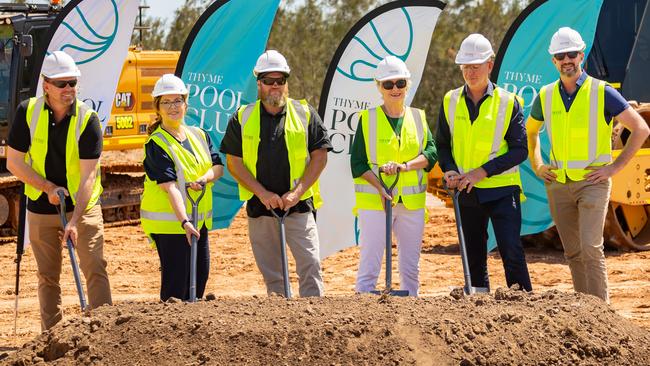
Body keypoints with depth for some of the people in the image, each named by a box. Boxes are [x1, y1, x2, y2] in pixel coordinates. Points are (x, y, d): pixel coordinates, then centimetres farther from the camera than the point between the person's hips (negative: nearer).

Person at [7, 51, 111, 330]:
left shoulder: (88, 120, -15)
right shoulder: (27, 112, -9)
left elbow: (88, 175, -20)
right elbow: (13, 162, -5)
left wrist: (75, 221, -28)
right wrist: (47, 187, -17)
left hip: (83, 206, -2)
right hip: (41, 209, 2)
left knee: (95, 268, -10)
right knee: (47, 275, 8)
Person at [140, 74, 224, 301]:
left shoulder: (199, 136, 11)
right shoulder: (157, 144, -13)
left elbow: (218, 166, 7)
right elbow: (169, 186, -22)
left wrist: (204, 178, -16)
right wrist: (184, 221, -31)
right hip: (169, 222, -7)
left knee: (200, 276, 11)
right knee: (176, 284, -9)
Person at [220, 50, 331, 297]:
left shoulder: (305, 114, 6)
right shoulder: (242, 118, 6)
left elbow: (320, 156, 3)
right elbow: (234, 163, 3)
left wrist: (297, 192, -9)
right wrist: (263, 194, -9)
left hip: (299, 205, -1)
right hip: (260, 207, 1)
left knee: (310, 264, -12)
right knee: (271, 274, 6)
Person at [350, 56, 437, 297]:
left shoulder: (418, 118, 10)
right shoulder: (368, 119, 2)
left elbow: (431, 153, -1)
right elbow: (357, 163, -2)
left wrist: (405, 165, -19)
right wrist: (379, 186, -17)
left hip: (412, 202, 3)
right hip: (375, 201, -3)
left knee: (411, 266, 9)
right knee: (370, 264, -7)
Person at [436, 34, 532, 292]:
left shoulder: (508, 102, -5)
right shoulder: (450, 101, 5)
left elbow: (519, 150, -7)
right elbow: (442, 144, 12)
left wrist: (483, 171, -16)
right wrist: (449, 170, -9)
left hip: (502, 190, -4)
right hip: (467, 193, 4)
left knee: (511, 252, -13)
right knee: (474, 258, 9)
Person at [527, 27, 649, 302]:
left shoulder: (602, 93, -6)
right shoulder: (546, 96, 7)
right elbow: (530, 131, 27)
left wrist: (615, 167, -8)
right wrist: (536, 166, 14)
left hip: (592, 182, -4)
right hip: (558, 184, 5)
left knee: (590, 248, -16)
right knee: (573, 253, 8)